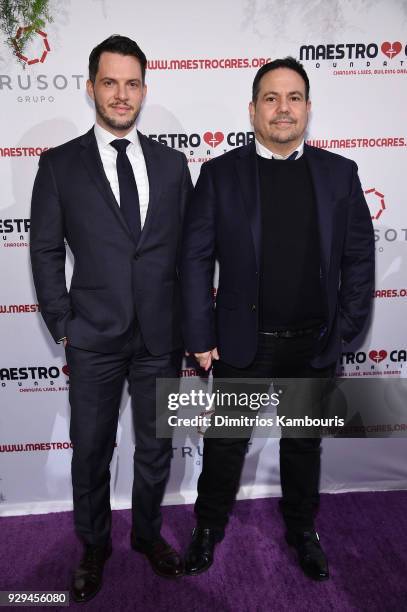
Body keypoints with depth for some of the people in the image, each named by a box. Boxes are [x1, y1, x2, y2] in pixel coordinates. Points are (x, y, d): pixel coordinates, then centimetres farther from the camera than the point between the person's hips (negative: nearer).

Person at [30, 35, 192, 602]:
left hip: (161, 337, 2)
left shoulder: (172, 163, 5)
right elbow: (46, 251, 1)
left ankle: (148, 533, 42)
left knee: (156, 449, 17)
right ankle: (94, 545, 40)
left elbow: (190, 249, 7)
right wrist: (62, 325, -3)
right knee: (91, 452, 14)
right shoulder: (60, 164, 0)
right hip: (94, 339, -1)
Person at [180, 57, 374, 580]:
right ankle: (208, 528, 40)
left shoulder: (339, 173, 1)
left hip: (314, 346, 2)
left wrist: (347, 327, -3)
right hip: (242, 344, -1)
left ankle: (302, 530, 45)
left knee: (304, 444, 20)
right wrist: (200, 338, -8)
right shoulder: (219, 174, -3)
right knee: (225, 444, 15)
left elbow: (359, 256, 2)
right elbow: (195, 258, -5)